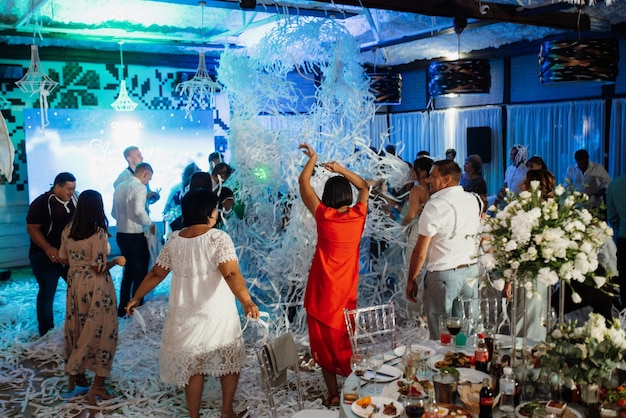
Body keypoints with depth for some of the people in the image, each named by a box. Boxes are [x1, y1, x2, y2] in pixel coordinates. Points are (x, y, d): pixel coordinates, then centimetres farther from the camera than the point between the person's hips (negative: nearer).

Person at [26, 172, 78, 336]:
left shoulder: (74, 201, 5)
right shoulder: (41, 203, -13)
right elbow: (32, 228, -18)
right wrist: (48, 248, -29)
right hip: (46, 256, -6)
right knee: (47, 293, 2)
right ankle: (47, 331, 16)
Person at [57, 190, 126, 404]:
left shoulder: (68, 230, -1)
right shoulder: (98, 233, -21)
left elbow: (63, 259, 9)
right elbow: (99, 268, -21)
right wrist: (116, 260, -5)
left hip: (75, 283, 7)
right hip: (95, 288, -6)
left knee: (78, 328, 19)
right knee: (100, 331, 5)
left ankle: (76, 373, 33)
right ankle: (97, 385, 10)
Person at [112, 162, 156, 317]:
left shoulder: (120, 187, 10)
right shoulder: (140, 187, -13)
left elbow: (114, 213, 15)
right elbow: (139, 210, -27)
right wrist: (151, 224, -13)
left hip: (121, 234, 8)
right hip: (136, 235, -8)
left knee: (128, 271, 19)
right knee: (140, 273, 4)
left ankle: (123, 309, 26)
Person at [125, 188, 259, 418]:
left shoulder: (174, 240, 1)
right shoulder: (218, 238, -15)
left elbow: (156, 274, 8)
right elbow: (231, 273, -28)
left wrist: (136, 297, 20)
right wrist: (247, 301, -35)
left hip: (185, 317, 4)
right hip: (217, 316, -4)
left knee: (193, 368, 16)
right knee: (230, 362, 19)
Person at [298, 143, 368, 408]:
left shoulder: (324, 216, -15)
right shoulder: (358, 216, -6)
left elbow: (303, 182, -6)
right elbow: (365, 188, 14)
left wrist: (313, 158, 6)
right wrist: (341, 170, 11)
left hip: (323, 291, -4)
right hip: (347, 291, 4)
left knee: (325, 343, 8)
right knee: (346, 340, 18)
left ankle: (333, 395, 15)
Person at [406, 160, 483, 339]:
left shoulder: (435, 206, -14)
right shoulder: (475, 200, 5)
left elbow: (420, 252, -13)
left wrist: (411, 280, -4)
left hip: (443, 274, -7)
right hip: (472, 270, 7)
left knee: (441, 336, 2)